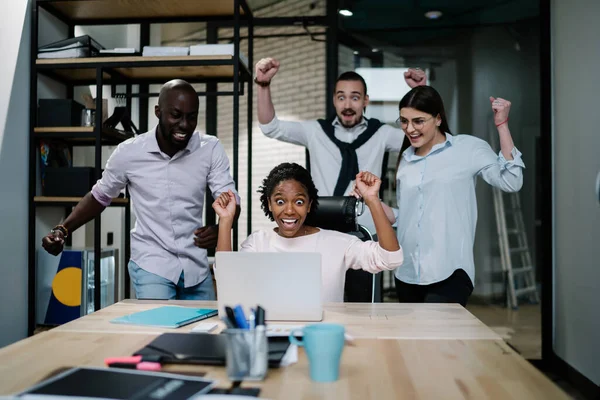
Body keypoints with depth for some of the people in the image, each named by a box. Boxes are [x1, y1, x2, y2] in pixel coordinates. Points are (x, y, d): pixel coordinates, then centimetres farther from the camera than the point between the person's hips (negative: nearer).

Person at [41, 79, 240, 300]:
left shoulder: (211, 148, -8)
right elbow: (100, 196, 7)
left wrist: (219, 230, -33)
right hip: (151, 264, -2)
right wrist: (62, 230, -4)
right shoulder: (129, 152, -9)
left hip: (196, 267, 2)